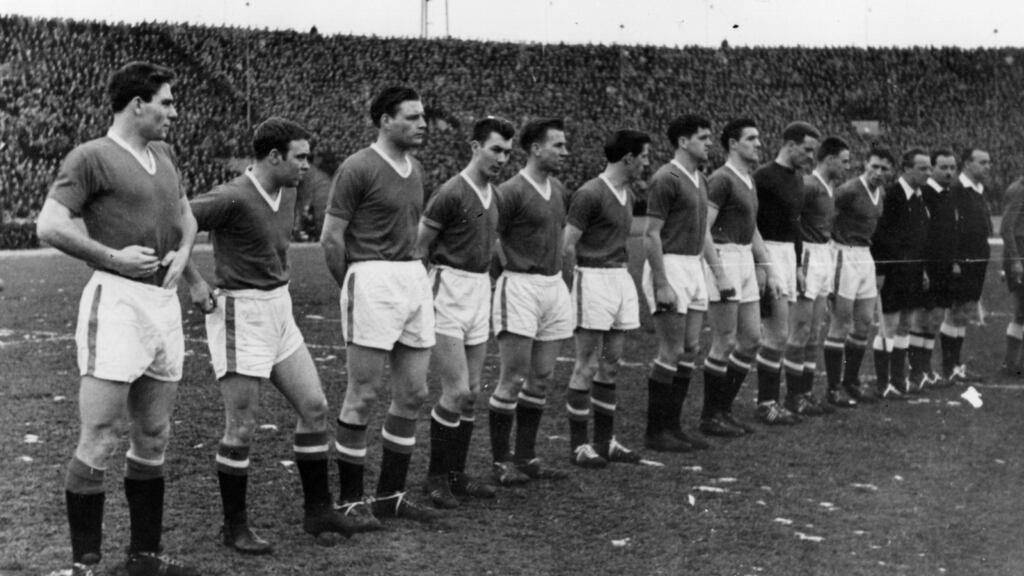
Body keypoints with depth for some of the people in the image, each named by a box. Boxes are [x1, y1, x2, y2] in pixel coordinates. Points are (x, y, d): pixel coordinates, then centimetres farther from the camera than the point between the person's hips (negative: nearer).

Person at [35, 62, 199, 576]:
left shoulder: (164, 154, 16)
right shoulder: (92, 157, -6)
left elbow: (186, 216, 28)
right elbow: (49, 226, -13)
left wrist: (182, 253, 8)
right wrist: (113, 256, -13)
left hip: (165, 301, 8)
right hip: (116, 301, -8)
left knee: (153, 440, 12)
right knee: (99, 441, -7)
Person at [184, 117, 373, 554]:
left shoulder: (287, 193, 7)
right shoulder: (233, 198, -20)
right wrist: (195, 283, -19)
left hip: (278, 312, 9)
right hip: (240, 315, -8)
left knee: (314, 407, 7)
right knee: (242, 427, -2)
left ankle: (319, 511, 18)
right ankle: (235, 526, 12)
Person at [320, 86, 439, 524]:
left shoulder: (415, 169, 14)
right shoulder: (358, 168, -9)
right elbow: (331, 238, -7)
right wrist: (353, 286, 2)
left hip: (415, 279, 8)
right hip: (373, 280, -8)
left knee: (413, 393, 9)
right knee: (363, 396, -2)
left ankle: (390, 495, 20)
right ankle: (350, 499, 8)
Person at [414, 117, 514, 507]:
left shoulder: (492, 195, 11)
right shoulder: (451, 194, -13)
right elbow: (419, 247, -9)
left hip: (480, 293, 8)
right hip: (448, 293, -8)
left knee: (472, 393, 10)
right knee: (456, 392, -9)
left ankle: (456, 474, 19)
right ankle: (436, 477, 5)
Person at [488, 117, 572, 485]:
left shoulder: (559, 190, 13)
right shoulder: (511, 192, -12)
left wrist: (560, 277, 17)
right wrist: (509, 268, -8)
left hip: (554, 286, 8)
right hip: (521, 287, -8)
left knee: (541, 379, 10)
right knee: (513, 379, -4)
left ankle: (526, 458, 19)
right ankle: (501, 462, 4)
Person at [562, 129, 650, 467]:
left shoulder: (626, 194, 14)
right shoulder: (590, 194, -13)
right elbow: (567, 246, -12)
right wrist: (586, 276, -2)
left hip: (622, 277, 8)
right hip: (594, 280, -8)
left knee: (611, 365, 11)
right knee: (588, 366, -3)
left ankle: (604, 441, 19)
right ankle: (579, 445, 5)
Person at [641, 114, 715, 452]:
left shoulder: (701, 180, 14)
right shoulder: (666, 179, -13)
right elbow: (651, 235, -16)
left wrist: (718, 269, 14)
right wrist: (661, 284, -20)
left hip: (694, 268, 9)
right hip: (669, 267, -9)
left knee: (690, 351, 9)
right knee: (672, 353, -7)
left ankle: (672, 426, 16)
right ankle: (655, 433, 2)